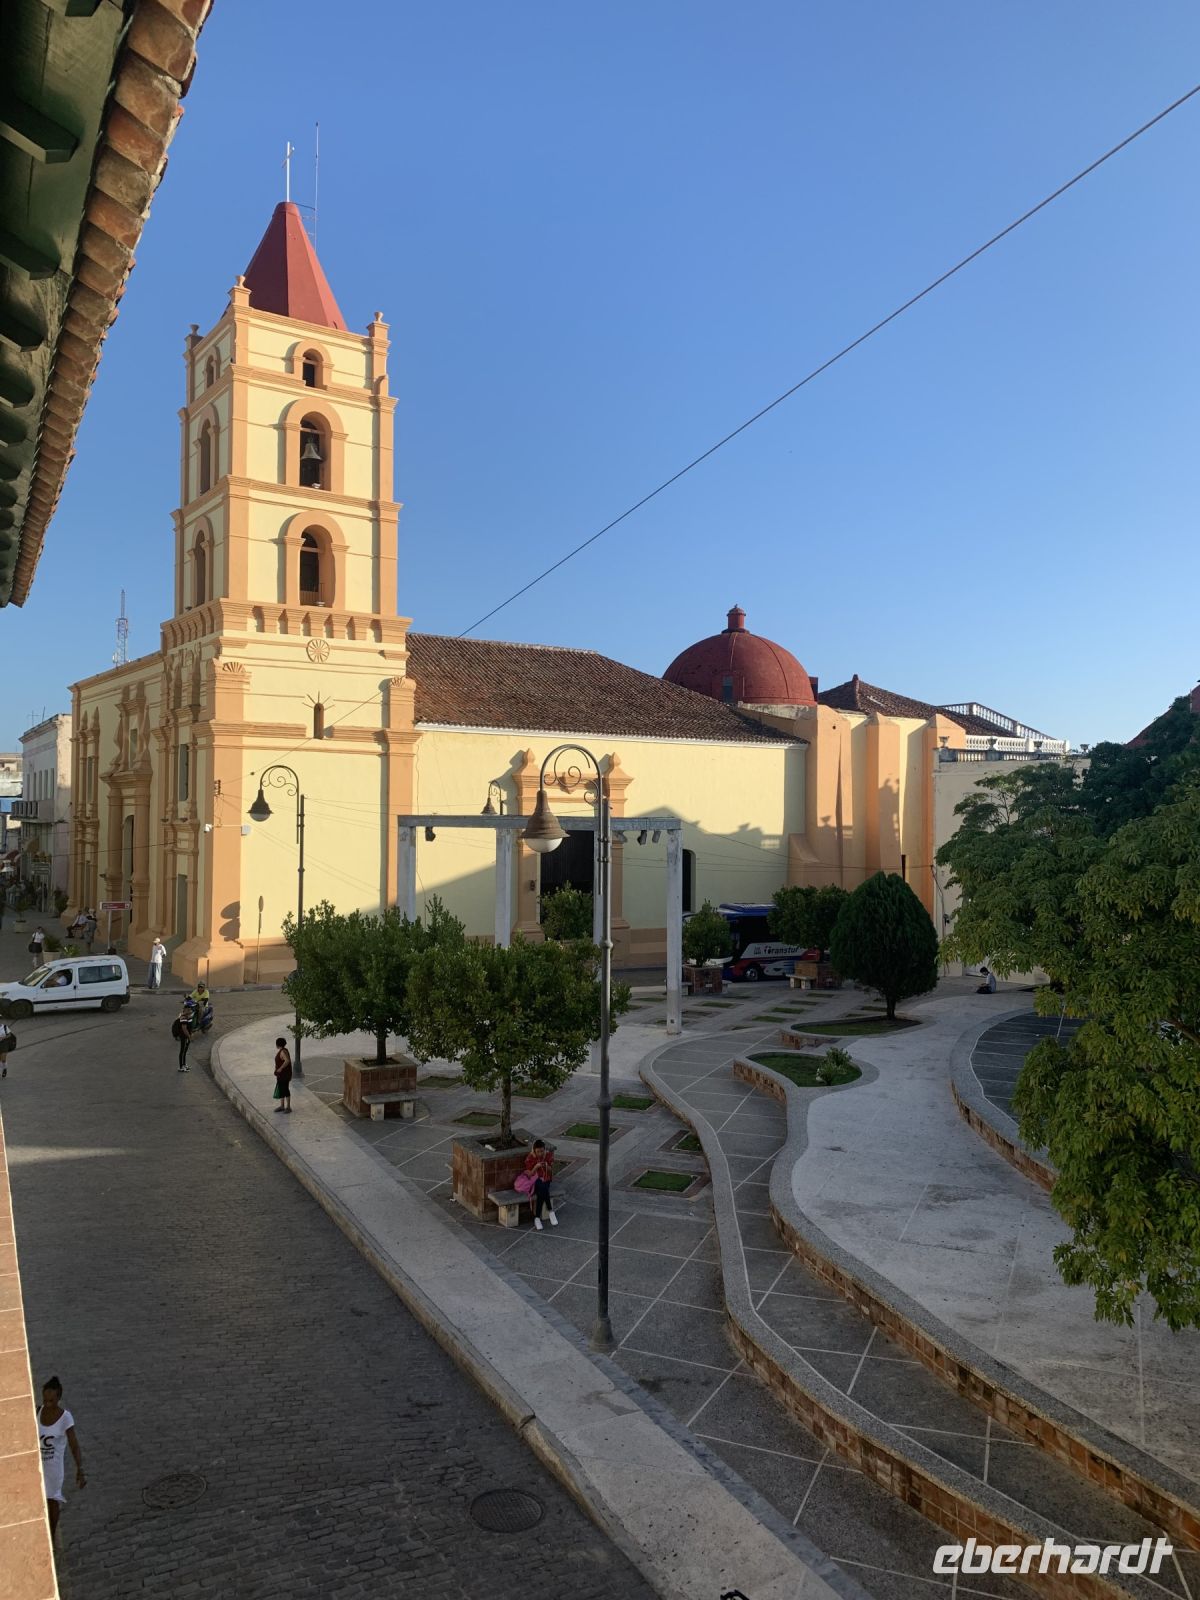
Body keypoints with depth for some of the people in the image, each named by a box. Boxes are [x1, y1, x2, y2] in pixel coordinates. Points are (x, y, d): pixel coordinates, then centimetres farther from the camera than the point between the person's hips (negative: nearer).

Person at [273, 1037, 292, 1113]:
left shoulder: (283, 1051, -21)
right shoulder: (281, 1051, 10)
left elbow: (287, 1060, -36)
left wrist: (280, 1068, -27)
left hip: (284, 1074, -10)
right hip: (281, 1074, 10)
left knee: (285, 1090, -4)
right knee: (281, 1089, 15)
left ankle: (288, 1107, 2)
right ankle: (282, 1106, 24)